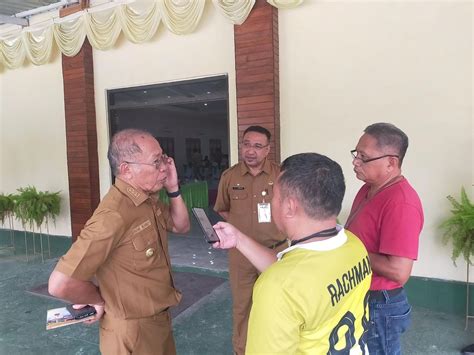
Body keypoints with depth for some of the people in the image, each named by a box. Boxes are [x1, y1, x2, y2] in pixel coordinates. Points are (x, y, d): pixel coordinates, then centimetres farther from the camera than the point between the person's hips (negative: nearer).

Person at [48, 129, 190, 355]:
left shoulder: (148, 200, -2)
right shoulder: (114, 215, -31)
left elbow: (182, 226, 8)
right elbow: (60, 284, -32)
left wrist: (173, 189, -8)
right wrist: (101, 300, -13)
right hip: (134, 331, -8)